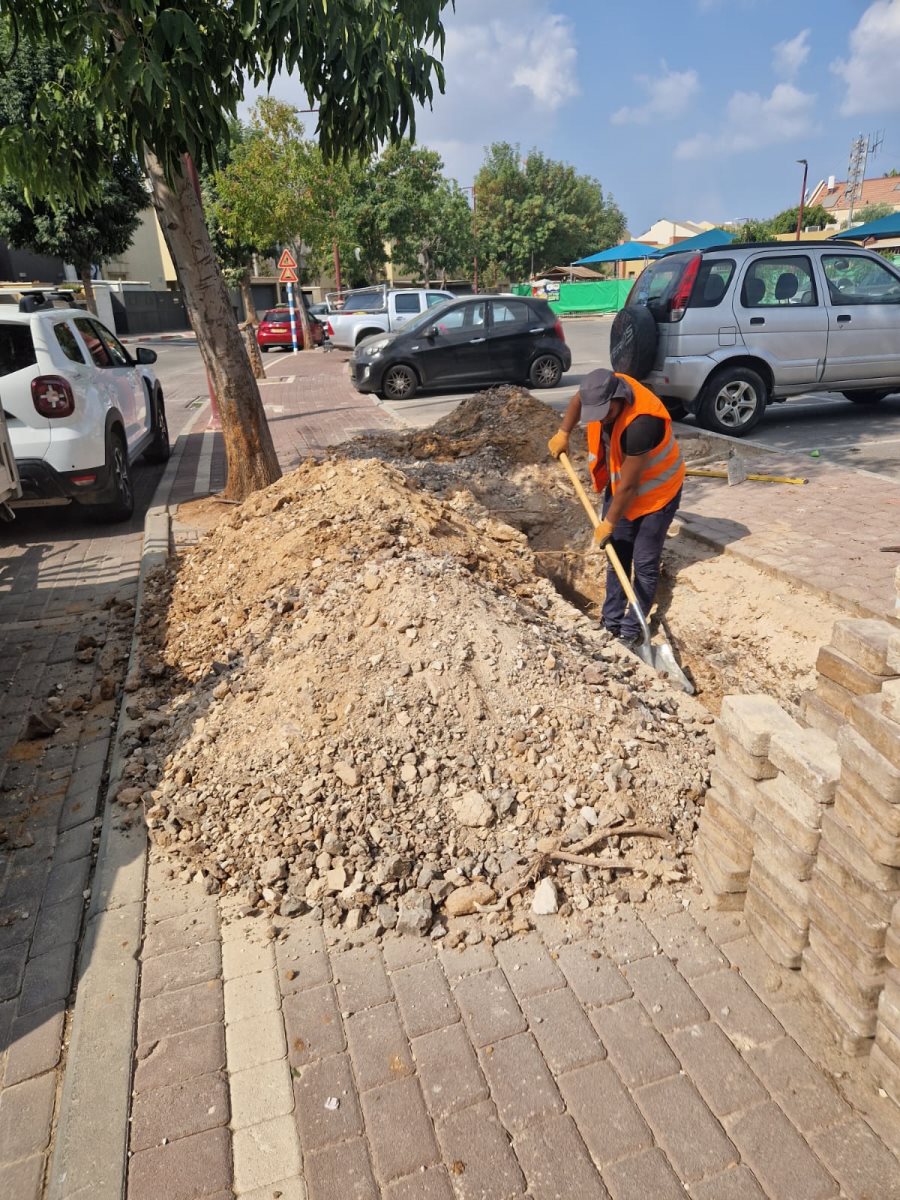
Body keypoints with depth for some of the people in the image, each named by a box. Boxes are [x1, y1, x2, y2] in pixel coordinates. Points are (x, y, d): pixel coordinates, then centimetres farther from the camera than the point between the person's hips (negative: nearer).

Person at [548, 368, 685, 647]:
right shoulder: (605, 389, -18)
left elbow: (628, 486, -30)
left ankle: (632, 629, 9)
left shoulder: (640, 424, -39)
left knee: (645, 564, -2)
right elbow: (578, 399, 10)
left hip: (656, 491, -7)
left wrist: (609, 523, -19)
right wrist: (563, 433, 7)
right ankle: (611, 621, 21)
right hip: (619, 485, 7)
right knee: (617, 555, 11)